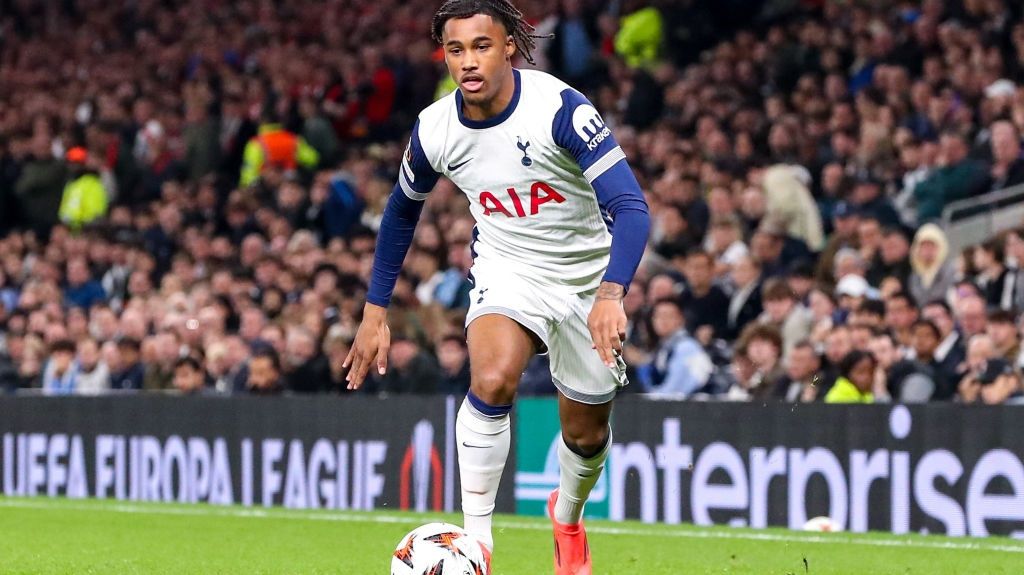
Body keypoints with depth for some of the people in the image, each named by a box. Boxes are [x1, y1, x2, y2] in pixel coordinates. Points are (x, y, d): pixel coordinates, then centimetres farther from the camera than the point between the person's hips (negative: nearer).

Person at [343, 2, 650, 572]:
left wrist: (611, 296, -47)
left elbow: (631, 206, -32)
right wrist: (375, 312, 7)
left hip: (586, 275, -1)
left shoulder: (559, 109, -27)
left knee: (586, 434, 12)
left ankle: (568, 516, 47)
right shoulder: (434, 129, -14)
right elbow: (402, 210, 7)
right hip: (507, 267, 1)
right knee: (493, 379, -31)